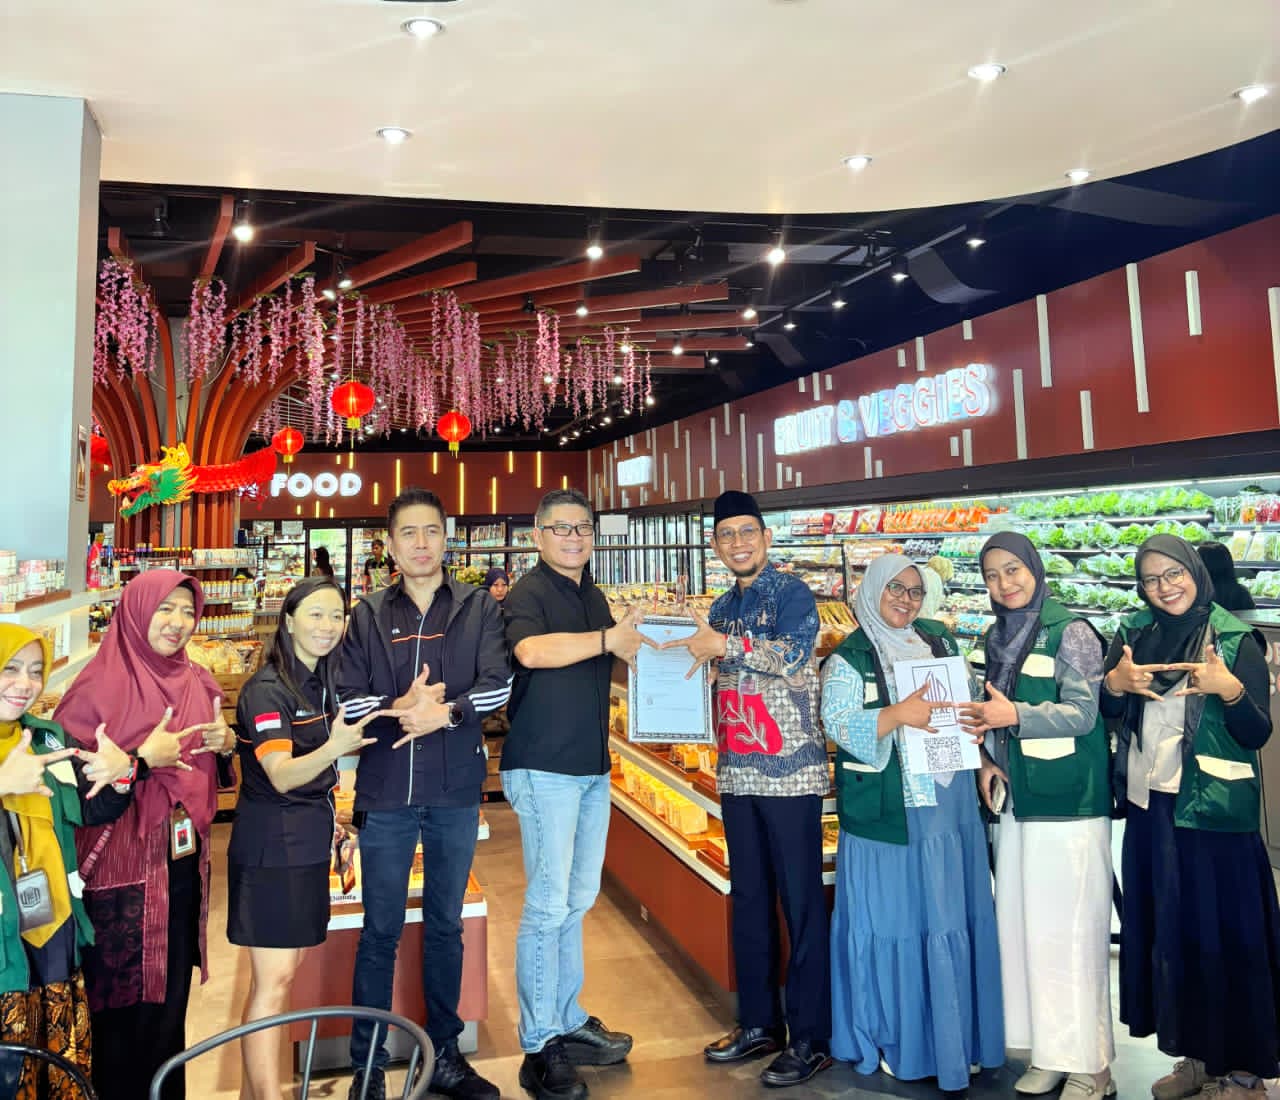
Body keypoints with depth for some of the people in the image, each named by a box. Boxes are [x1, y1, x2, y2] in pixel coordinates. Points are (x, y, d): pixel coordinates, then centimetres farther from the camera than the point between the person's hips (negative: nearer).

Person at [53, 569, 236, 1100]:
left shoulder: (197, 684, 7)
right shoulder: (100, 687, -11)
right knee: (124, 1009, 6)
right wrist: (144, 759, -21)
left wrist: (227, 742, -1)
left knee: (172, 1000, 16)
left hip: (183, 865, 6)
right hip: (122, 872, -5)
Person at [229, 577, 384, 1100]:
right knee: (274, 979, -6)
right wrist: (334, 747, -43)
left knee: (282, 971, 14)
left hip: (309, 845, 8)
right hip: (270, 846, -8)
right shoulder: (266, 689, -16)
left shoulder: (321, 683, 8)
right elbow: (281, 776, -27)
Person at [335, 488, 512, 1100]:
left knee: (446, 927, 14)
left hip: (455, 792, 0)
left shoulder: (478, 607, 3)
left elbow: (499, 683, -8)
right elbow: (345, 699, -2)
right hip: (386, 792, 0)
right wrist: (397, 706, -19)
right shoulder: (369, 615, 5)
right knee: (380, 930, 9)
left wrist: (445, 711, -23)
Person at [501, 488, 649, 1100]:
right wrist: (607, 639, -27)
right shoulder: (530, 593, -10)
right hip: (545, 767, -8)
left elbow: (623, 656, 28)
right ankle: (540, 1048, 11)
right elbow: (531, 651, -31)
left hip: (593, 767, 8)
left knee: (577, 901, 16)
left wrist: (646, 645, 11)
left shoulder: (593, 597, 14)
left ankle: (568, 1021, 30)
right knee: (548, 905, -2)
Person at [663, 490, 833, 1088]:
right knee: (747, 898, 14)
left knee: (800, 902, 1)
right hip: (736, 772, 7)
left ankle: (812, 1037, 14)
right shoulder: (721, 608, 13)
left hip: (789, 770, -7)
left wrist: (725, 645, -24)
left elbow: (793, 655, -22)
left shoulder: (790, 592, -6)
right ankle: (759, 1022, 29)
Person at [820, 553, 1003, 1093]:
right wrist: (898, 714, -26)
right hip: (888, 814, -5)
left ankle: (955, 1037, 25)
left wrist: (981, 755, 0)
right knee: (893, 923, 2)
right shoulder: (848, 659, -3)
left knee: (953, 921, 9)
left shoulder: (940, 643, 13)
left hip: (949, 807, 5)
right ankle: (893, 1039, 18)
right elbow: (840, 726, -14)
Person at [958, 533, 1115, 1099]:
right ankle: (1049, 1053, 25)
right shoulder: (996, 638, 11)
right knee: (1022, 925, 10)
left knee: (1068, 931, -1)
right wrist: (987, 760, 2)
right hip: (1015, 800, 6)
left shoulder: (1069, 632, -9)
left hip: (1068, 802, -6)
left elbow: (1083, 713, -13)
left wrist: (1015, 716, -24)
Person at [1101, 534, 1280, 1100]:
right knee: (1167, 932, 12)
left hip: (1214, 813, -4)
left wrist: (1230, 690, -24)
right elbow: (1105, 714, 9)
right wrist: (1114, 683, -10)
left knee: (1225, 936, 2)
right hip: (1149, 808, 4)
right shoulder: (1133, 634, 6)